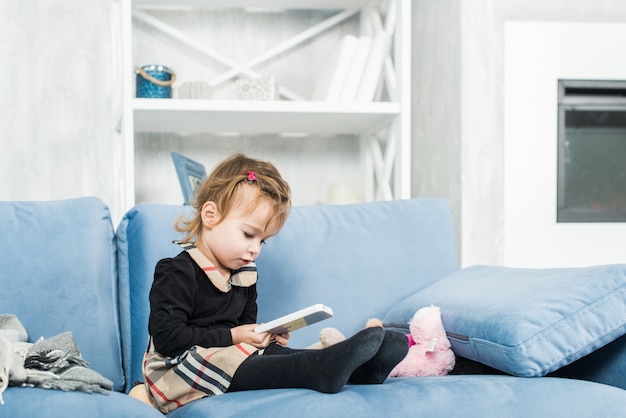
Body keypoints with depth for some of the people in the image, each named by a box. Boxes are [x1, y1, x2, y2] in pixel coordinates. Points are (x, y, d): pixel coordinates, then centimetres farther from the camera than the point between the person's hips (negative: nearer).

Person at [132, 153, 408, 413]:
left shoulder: (245, 275, 14)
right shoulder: (177, 273, -13)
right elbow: (167, 337, -20)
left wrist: (265, 335, -1)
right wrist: (232, 337, -19)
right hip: (180, 367, -8)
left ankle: (362, 368, -36)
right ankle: (324, 369, -54)